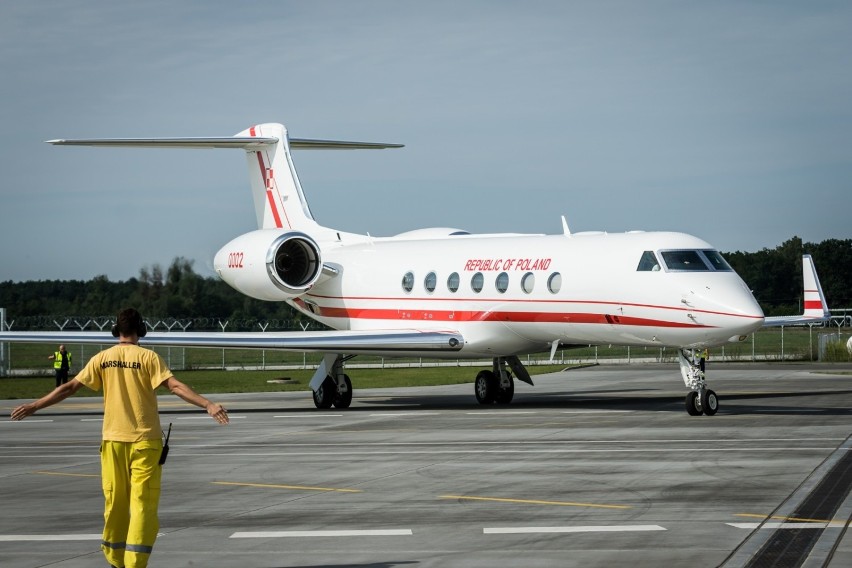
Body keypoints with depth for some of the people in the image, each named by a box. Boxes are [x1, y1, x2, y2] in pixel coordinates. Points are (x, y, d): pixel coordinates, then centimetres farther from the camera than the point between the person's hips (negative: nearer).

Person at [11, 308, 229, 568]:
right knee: (143, 504, -2)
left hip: (113, 440, 3)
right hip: (145, 439, -3)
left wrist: (33, 406, 9)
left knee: (115, 501, 12)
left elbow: (70, 387, 3)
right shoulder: (148, 357, -5)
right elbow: (175, 386, -15)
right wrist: (208, 405, -19)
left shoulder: (102, 358, 3)